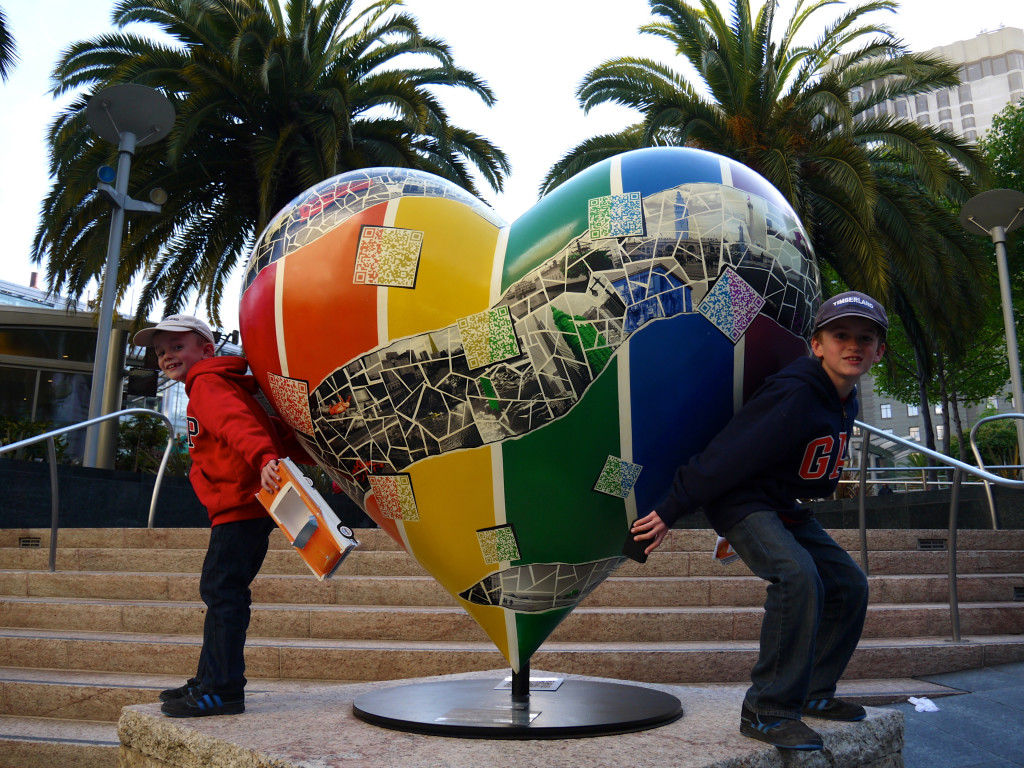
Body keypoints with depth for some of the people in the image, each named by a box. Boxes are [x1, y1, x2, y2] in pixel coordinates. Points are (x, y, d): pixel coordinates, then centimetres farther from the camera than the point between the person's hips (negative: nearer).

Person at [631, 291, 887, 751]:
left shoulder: (845, 403, 4)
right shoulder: (795, 396, -26)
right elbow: (726, 455, -26)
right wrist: (670, 511, -24)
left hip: (783, 507, 10)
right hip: (739, 502, -10)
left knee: (848, 583, 8)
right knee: (798, 575, -29)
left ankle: (813, 692, 22)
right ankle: (767, 711, -17)